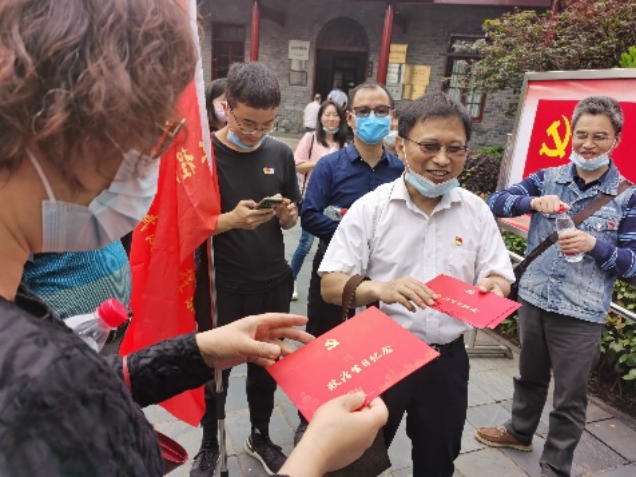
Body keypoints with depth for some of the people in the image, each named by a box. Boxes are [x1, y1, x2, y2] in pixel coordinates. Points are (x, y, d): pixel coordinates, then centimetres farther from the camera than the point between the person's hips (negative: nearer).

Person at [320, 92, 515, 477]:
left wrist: (492, 287, -22)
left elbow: (500, 279, 1)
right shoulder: (370, 208, -11)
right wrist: (380, 290, -33)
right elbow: (331, 286, -14)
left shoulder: (477, 211, -2)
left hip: (447, 359, 3)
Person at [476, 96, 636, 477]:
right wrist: (533, 202, -25)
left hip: (582, 313, -2)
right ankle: (520, 431, 48)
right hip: (533, 299, 3)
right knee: (530, 375, 24)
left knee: (570, 398, 13)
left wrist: (595, 245, -26)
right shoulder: (548, 178, 0)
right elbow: (497, 202, -7)